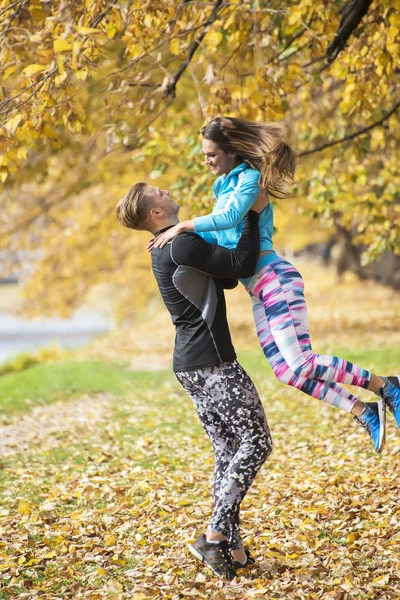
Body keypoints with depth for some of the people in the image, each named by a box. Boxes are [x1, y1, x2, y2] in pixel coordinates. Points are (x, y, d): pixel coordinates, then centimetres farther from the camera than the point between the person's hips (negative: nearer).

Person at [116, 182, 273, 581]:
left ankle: (232, 547, 7)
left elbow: (227, 277, 23)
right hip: (212, 362, -10)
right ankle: (215, 535, -10)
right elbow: (242, 266, -18)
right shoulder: (183, 244, -16)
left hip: (189, 365, 10)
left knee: (226, 451, 9)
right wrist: (253, 215, -9)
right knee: (256, 441, -6)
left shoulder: (164, 249, 17)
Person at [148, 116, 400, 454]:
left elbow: (230, 218, -23)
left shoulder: (250, 177, -7)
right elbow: (218, 237, 25)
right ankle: (363, 412, 7)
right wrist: (170, 237, 15)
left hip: (276, 279, -9)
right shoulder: (225, 185, 20)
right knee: (284, 371, 3)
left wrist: (182, 226, -18)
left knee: (300, 365, -14)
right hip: (259, 292, 9)